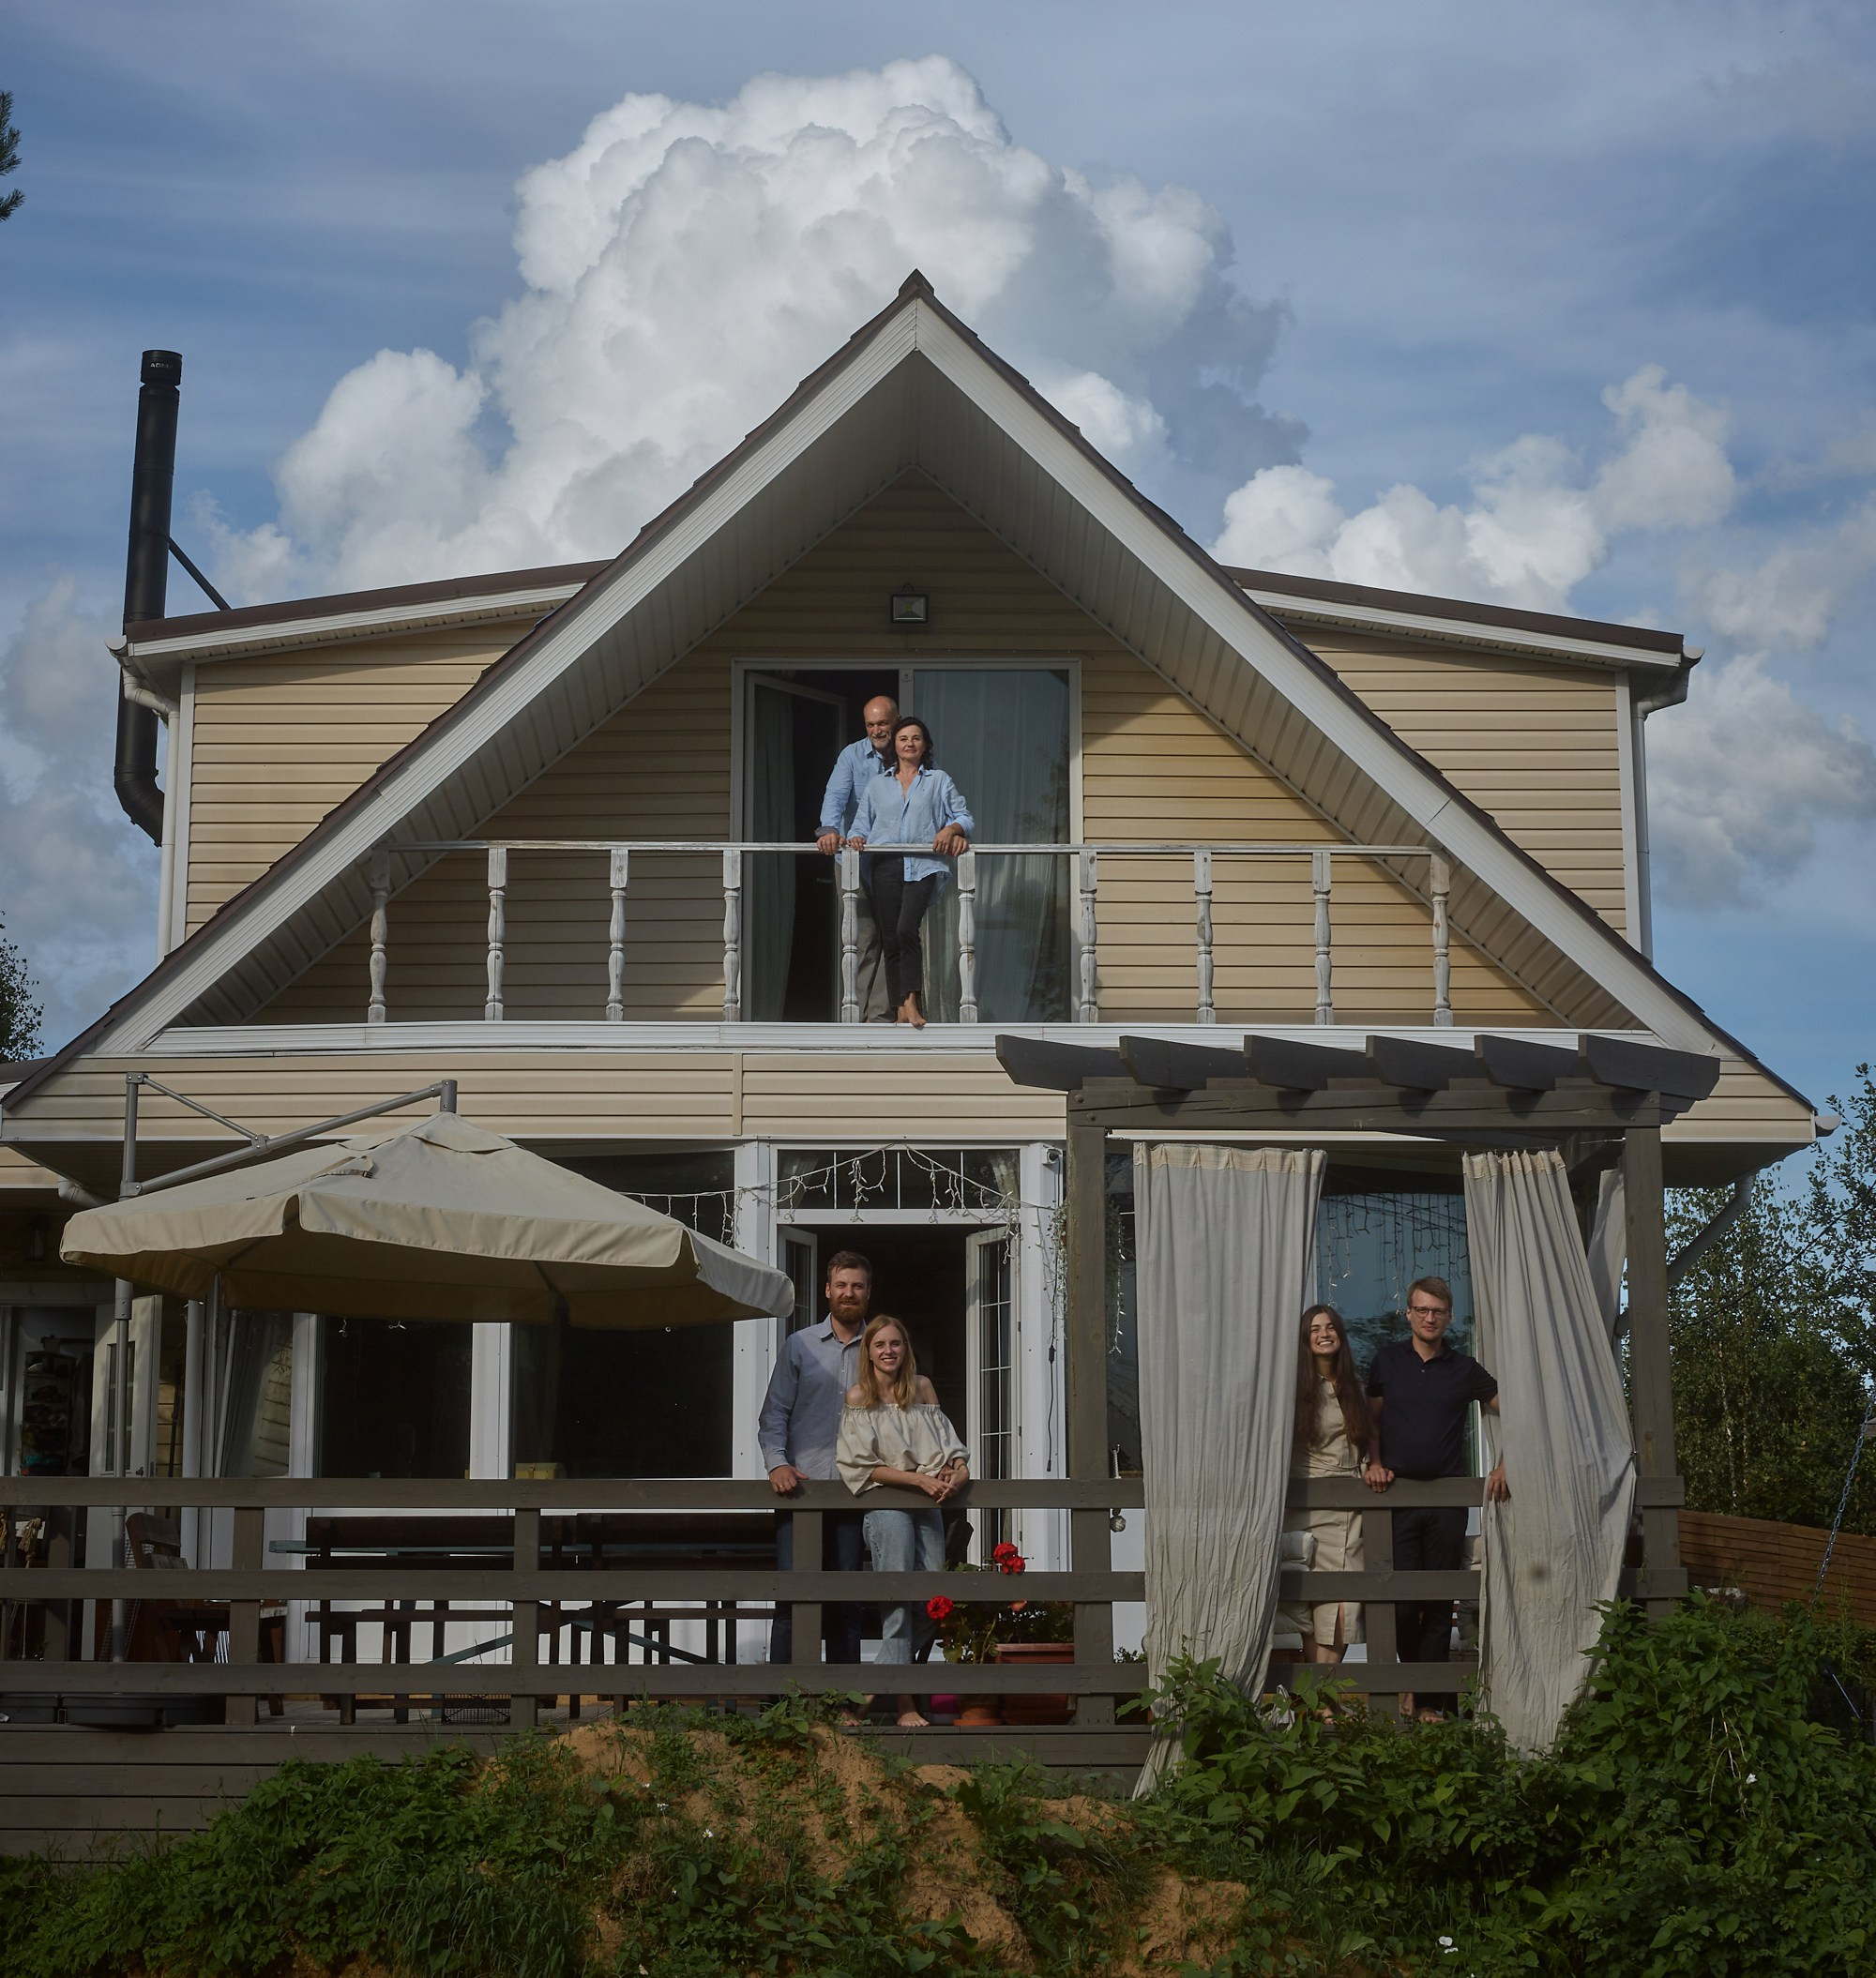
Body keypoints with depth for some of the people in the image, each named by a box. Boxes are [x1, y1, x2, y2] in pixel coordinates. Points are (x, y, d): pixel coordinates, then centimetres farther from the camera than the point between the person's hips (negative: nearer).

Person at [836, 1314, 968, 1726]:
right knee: (897, 1600, -9)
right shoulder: (859, 1396, -1)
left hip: (928, 1505, 5)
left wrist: (958, 1469, -9)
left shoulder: (922, 1388, 12)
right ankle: (903, 1700, -7)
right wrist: (919, 1479, -14)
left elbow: (948, 1445, 14)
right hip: (886, 1504, -5)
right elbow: (865, 1466, -6)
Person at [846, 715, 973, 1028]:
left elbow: (965, 816, 12)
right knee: (890, 938, -2)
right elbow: (862, 823, 20)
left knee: (907, 929, -24)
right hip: (885, 865, 3)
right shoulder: (877, 785, 22)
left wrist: (952, 829, -9)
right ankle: (900, 1011, 2)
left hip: (923, 865, -3)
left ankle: (911, 1001, -18)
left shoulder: (938, 781, 17)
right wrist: (857, 838, -3)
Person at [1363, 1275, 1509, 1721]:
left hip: (1448, 1497, 0)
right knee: (1401, 1598, -4)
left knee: (1440, 1602, 0)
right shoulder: (1387, 1360, 7)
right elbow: (1371, 1419, 13)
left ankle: (1431, 1701, 5)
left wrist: (1505, 1466, -1)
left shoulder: (1464, 1369, 6)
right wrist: (1375, 1463, -2)